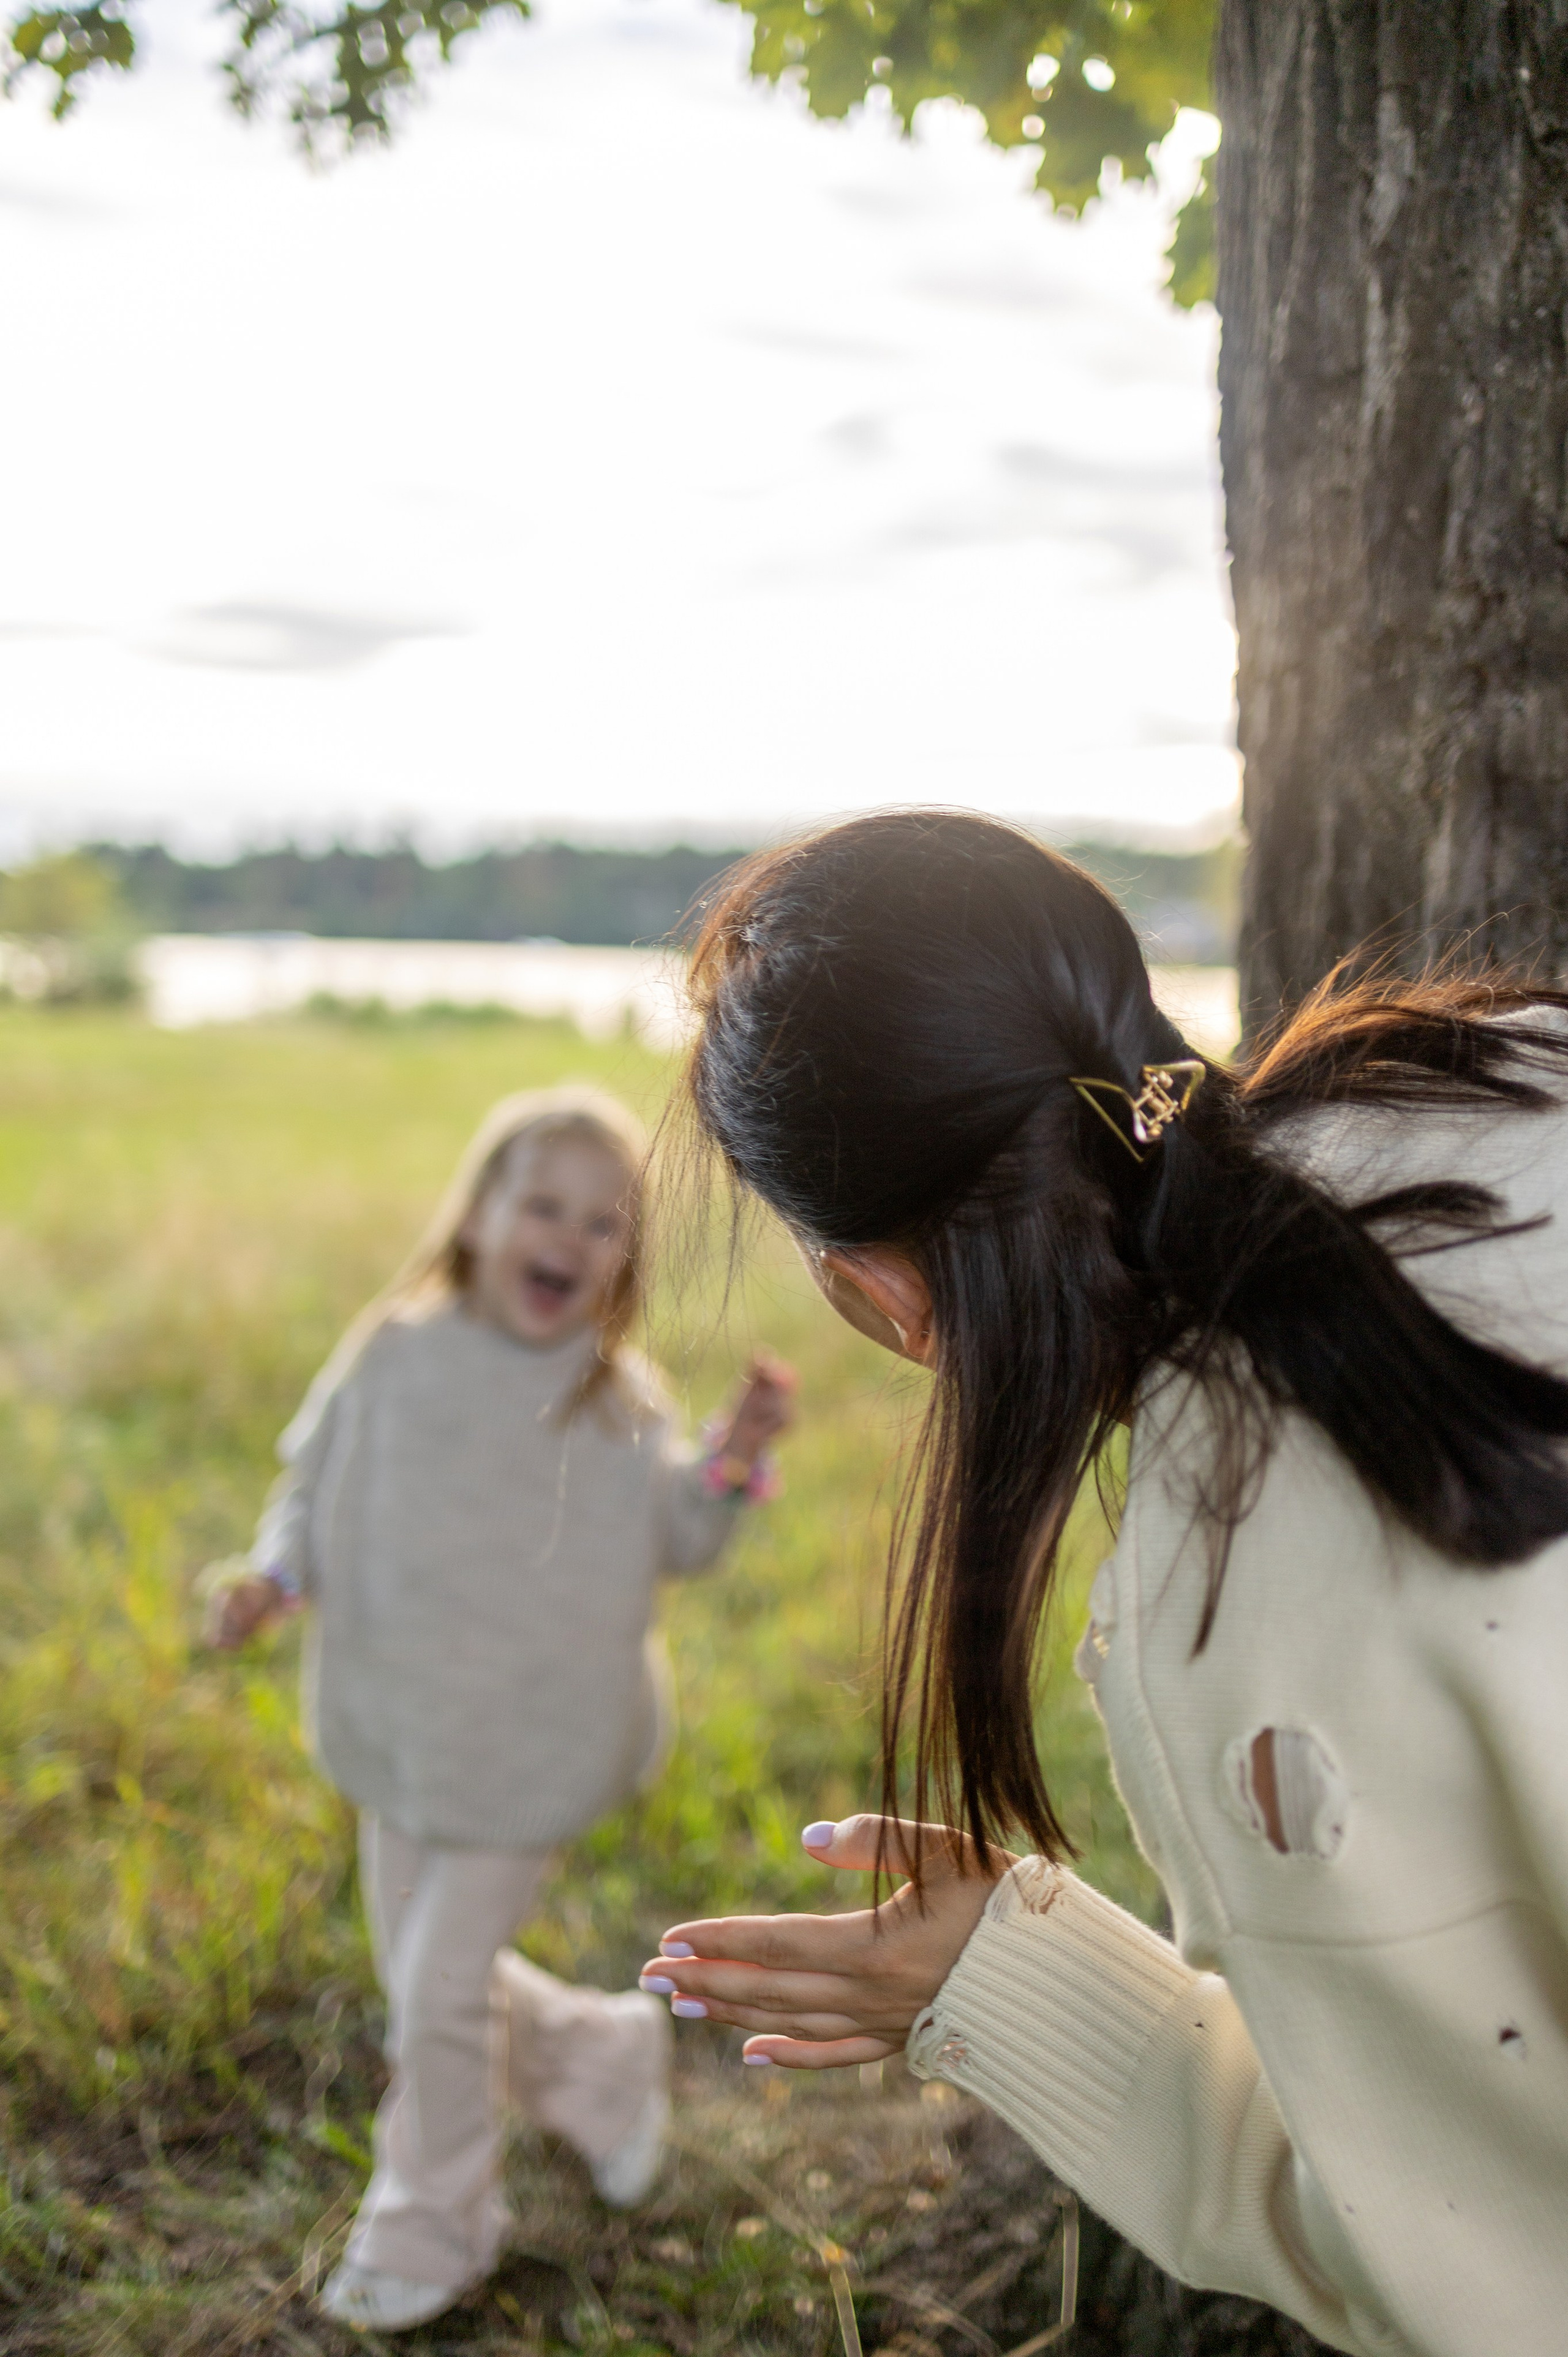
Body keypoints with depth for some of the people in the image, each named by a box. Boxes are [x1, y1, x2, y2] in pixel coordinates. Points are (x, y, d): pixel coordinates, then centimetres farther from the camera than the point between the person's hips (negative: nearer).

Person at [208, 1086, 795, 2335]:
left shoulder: (621, 1401, -9)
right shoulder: (397, 1358, -8)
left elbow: (677, 1541, -1)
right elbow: (314, 1491, 3)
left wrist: (732, 1460, -18)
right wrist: (274, 1577, -15)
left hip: (532, 1755, -3)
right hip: (400, 1738, 3)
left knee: (439, 1995, 2)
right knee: (428, 1976, 17)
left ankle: (430, 2227, 27)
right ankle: (606, 2060, 43)